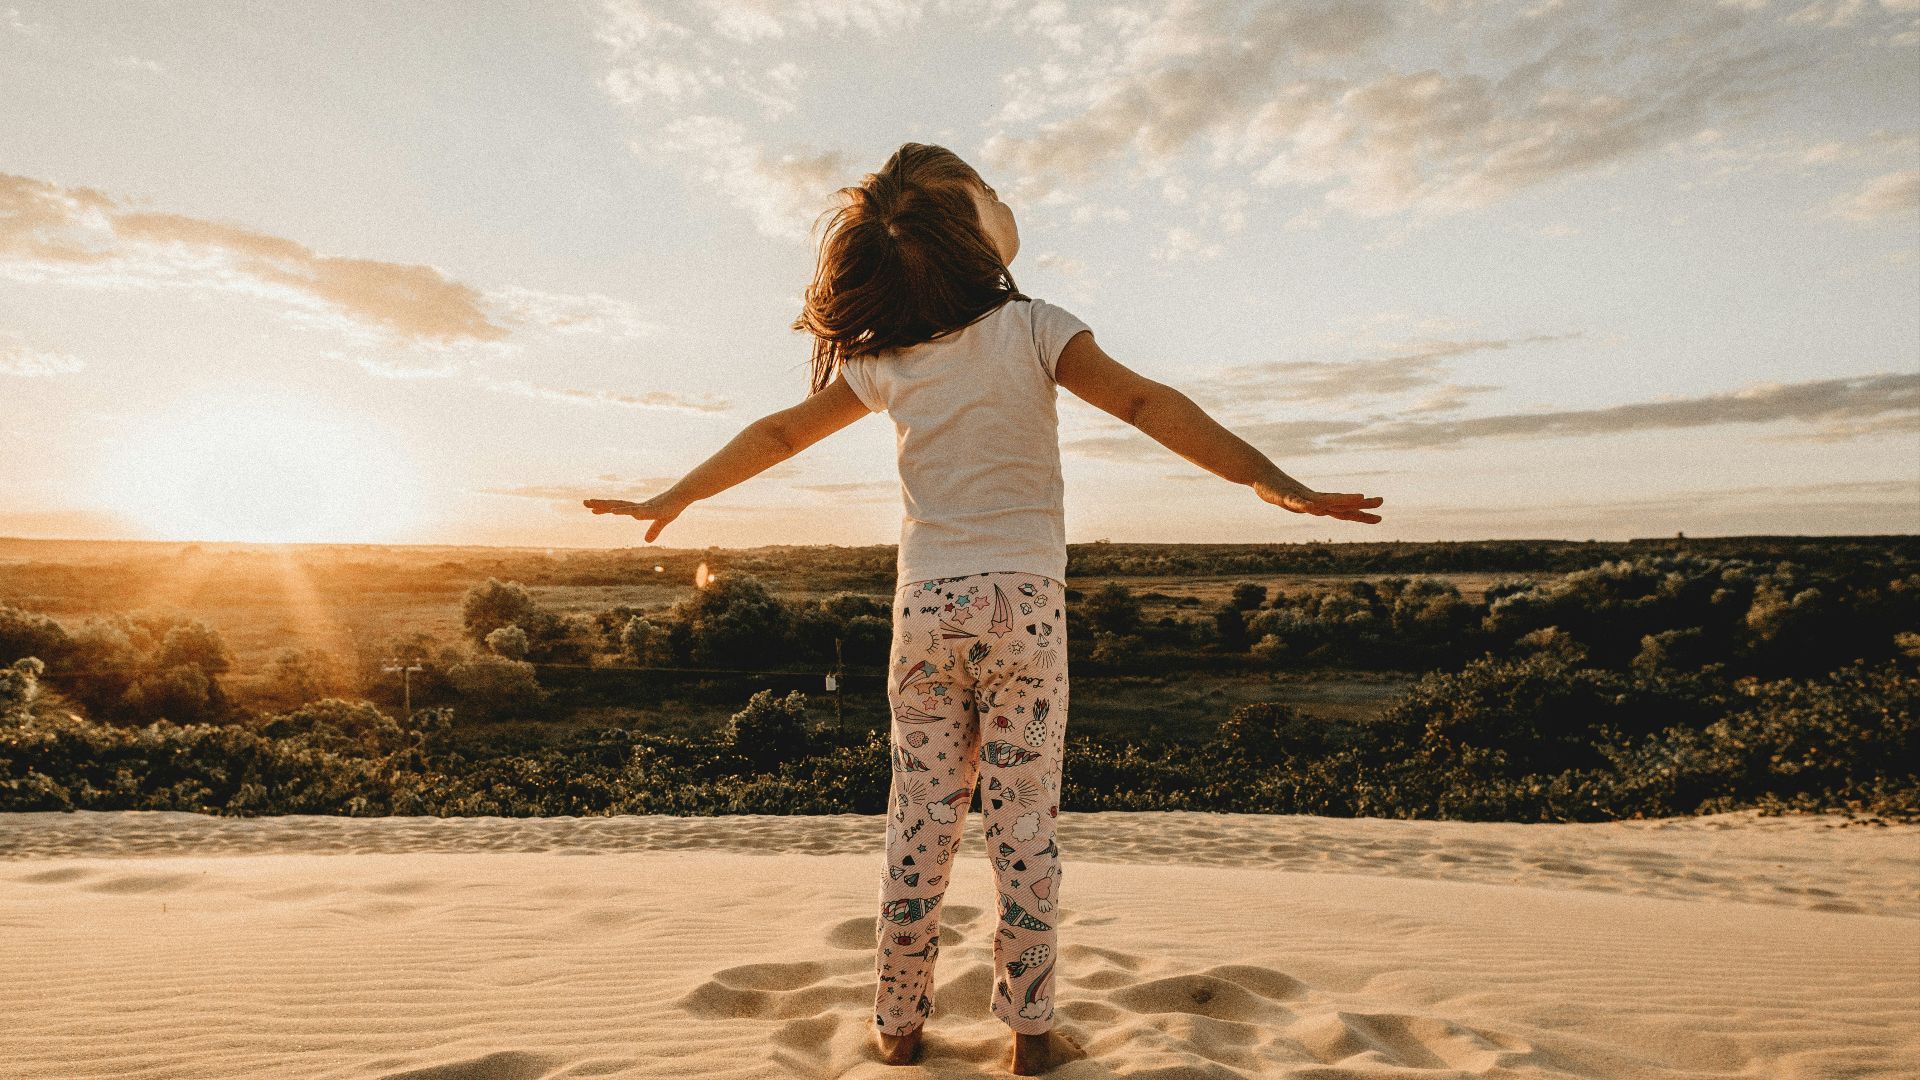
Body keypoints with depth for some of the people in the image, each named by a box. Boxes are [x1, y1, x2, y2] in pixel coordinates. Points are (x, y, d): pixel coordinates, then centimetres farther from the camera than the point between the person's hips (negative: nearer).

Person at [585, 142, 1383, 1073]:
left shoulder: (884, 359, 4)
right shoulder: (1032, 330, -5)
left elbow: (778, 433, 11)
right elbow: (1146, 405, -16)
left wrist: (674, 498, 24)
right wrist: (1275, 482, -20)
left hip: (924, 606, 3)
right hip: (1023, 603, -2)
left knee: (919, 822, 11)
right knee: (1023, 823, 5)